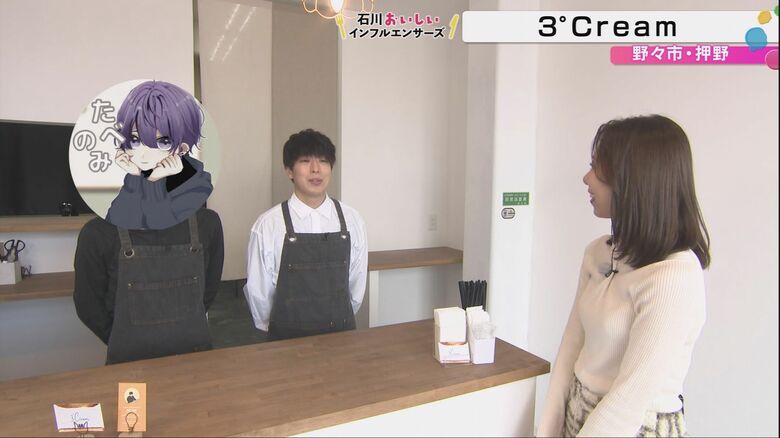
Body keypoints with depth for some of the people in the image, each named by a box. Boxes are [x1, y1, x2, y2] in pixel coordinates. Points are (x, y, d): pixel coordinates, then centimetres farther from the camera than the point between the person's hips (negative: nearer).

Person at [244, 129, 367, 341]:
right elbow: (258, 292, -4)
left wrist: (339, 321, 9)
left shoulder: (352, 220, -5)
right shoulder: (268, 225, -13)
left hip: (342, 334, 2)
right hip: (287, 339, -2)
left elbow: (356, 285, 3)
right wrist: (281, 328, 7)